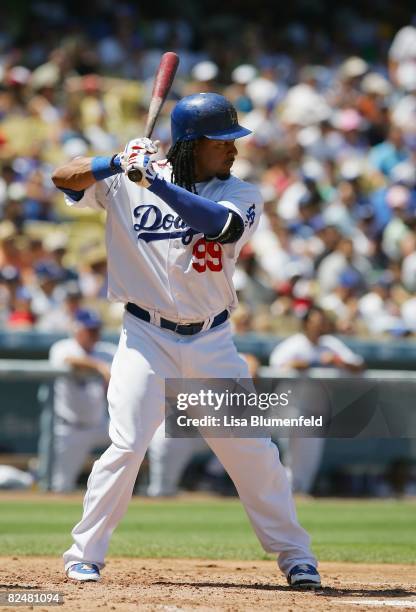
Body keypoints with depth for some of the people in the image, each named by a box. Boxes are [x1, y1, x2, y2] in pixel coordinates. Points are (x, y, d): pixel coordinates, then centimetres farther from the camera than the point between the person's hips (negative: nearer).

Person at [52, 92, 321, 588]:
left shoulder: (240, 195, 0)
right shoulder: (126, 183, -2)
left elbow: (219, 222, -22)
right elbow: (64, 178, -7)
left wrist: (158, 182, -29)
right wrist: (117, 163, -24)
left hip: (211, 342, 2)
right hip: (146, 337, -2)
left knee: (253, 450, 3)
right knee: (126, 446, -12)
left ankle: (294, 555, 17)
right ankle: (84, 555, 1)